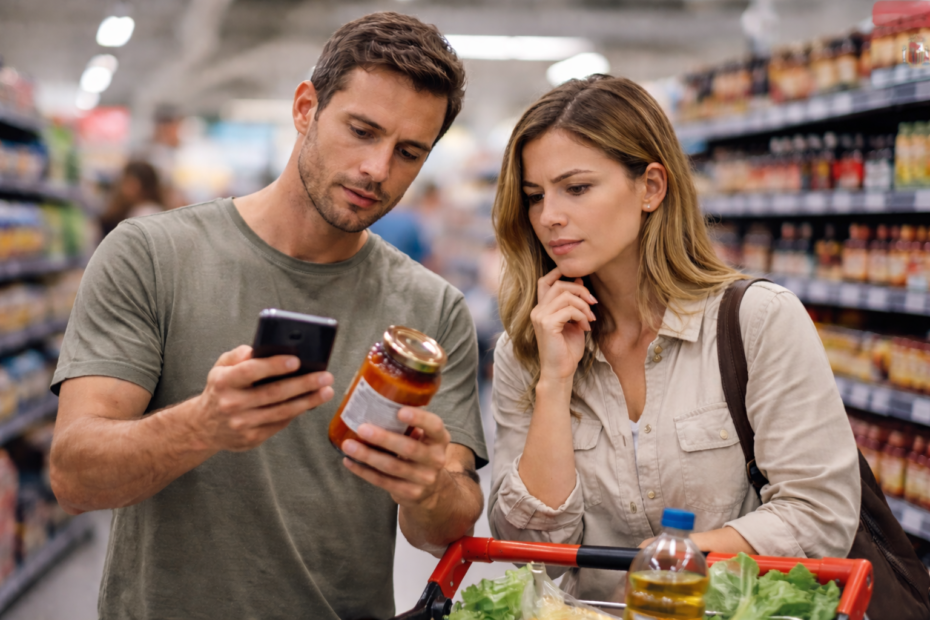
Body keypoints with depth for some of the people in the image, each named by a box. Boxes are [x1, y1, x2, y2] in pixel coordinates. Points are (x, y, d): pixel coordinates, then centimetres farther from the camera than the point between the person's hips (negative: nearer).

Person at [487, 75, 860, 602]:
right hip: (594, 615, 1)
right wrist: (556, 382, -11)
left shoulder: (762, 321, -6)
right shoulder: (522, 356, 3)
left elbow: (822, 518, -7)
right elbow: (529, 546, -3)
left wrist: (657, 562, -12)